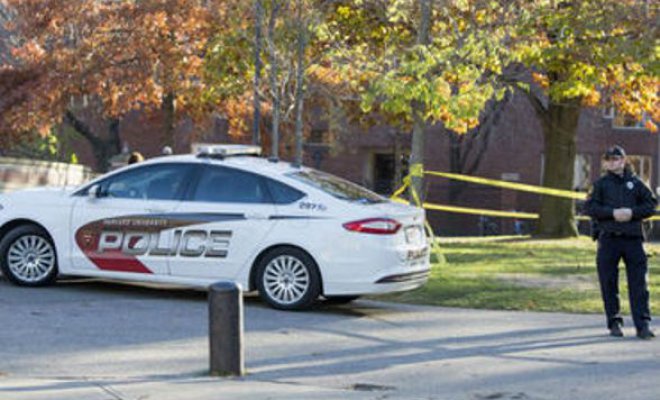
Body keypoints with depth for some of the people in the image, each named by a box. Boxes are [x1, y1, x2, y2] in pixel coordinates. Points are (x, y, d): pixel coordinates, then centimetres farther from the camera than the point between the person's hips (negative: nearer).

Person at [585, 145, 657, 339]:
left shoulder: (635, 182, 11)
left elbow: (651, 204, 8)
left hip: (633, 238, 0)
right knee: (609, 284, 2)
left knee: (639, 283, -5)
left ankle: (643, 325, -5)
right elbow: (590, 207, 0)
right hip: (609, 238, 0)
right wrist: (612, 213, -12)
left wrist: (632, 212, -8)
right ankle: (614, 323, 13)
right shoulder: (601, 183, 8)